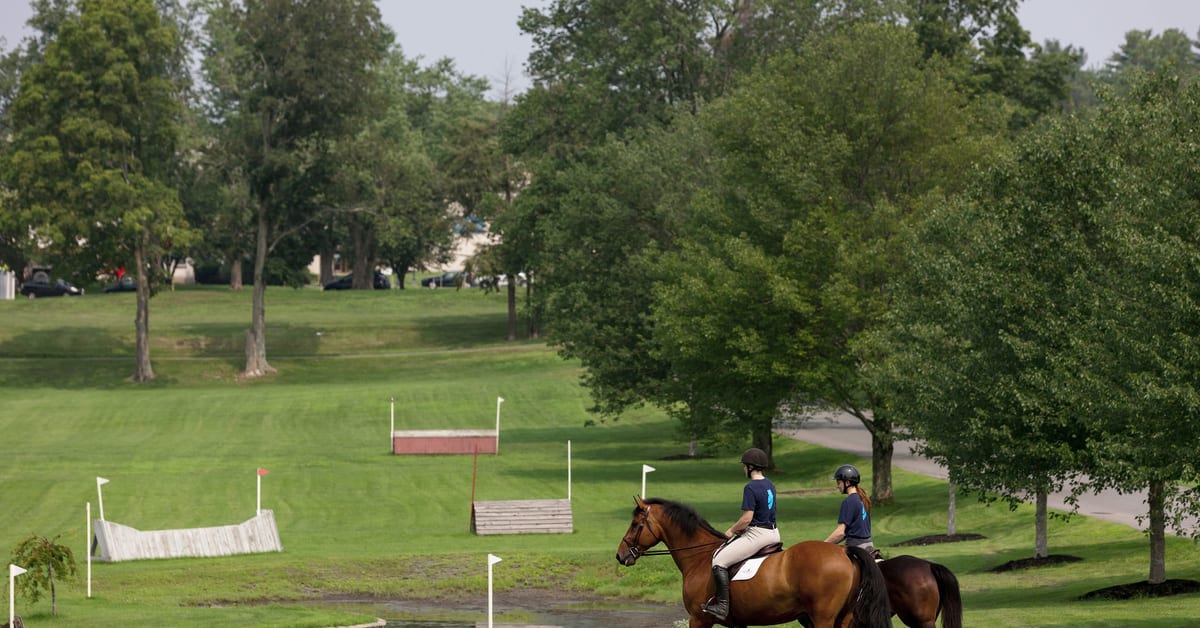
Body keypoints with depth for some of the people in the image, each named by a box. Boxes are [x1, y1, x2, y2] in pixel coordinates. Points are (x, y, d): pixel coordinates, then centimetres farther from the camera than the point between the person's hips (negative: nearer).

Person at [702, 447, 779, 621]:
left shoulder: (751, 488, -16)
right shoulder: (769, 485, 12)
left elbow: (747, 518, -19)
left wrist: (731, 531, -3)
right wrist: (742, 528, 16)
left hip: (758, 534, -10)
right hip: (773, 533, 10)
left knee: (719, 560, -10)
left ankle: (722, 606, -16)